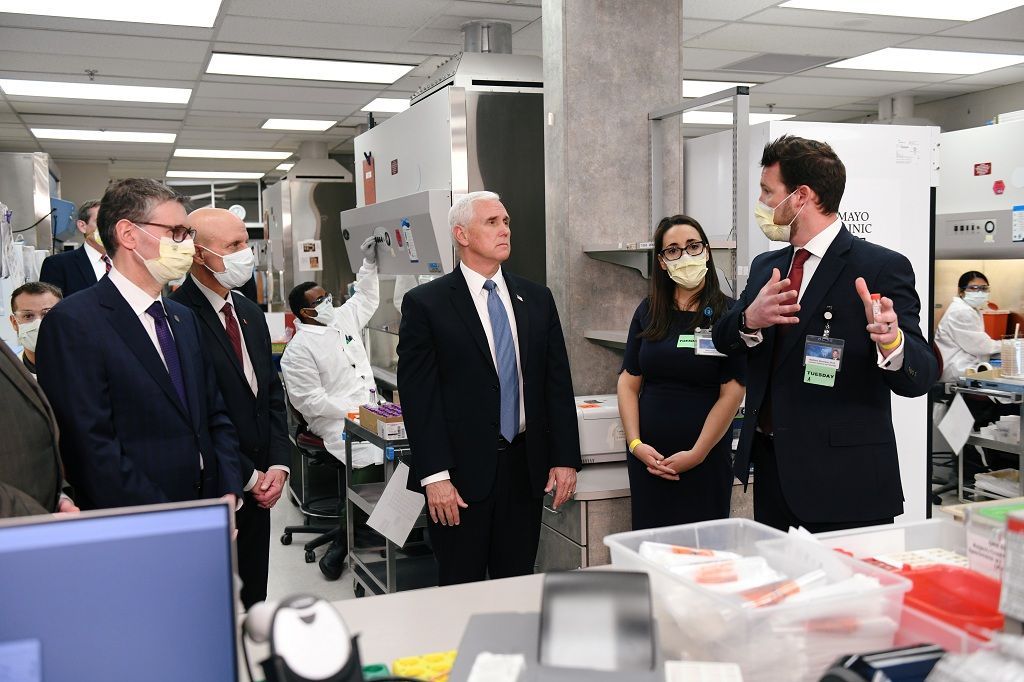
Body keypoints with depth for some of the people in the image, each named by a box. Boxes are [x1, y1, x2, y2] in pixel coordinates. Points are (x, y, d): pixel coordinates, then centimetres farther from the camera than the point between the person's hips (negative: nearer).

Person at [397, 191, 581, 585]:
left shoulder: (537, 299, 10)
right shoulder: (425, 304, -4)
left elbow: (558, 382, 10)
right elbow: (418, 396, -8)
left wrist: (565, 459, 4)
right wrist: (435, 477, -14)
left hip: (525, 467, 4)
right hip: (462, 471, -4)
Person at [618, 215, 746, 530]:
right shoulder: (648, 312, 6)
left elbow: (731, 393, -8)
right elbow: (628, 382, 6)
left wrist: (697, 454, -10)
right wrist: (635, 443, -5)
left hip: (706, 458, -3)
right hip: (648, 456, 3)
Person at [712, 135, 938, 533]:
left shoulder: (882, 268, -9)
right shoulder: (765, 267, 11)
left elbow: (920, 378, -13)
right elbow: (724, 341, 6)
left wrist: (891, 341, -36)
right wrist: (750, 319, -16)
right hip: (770, 469, 6)